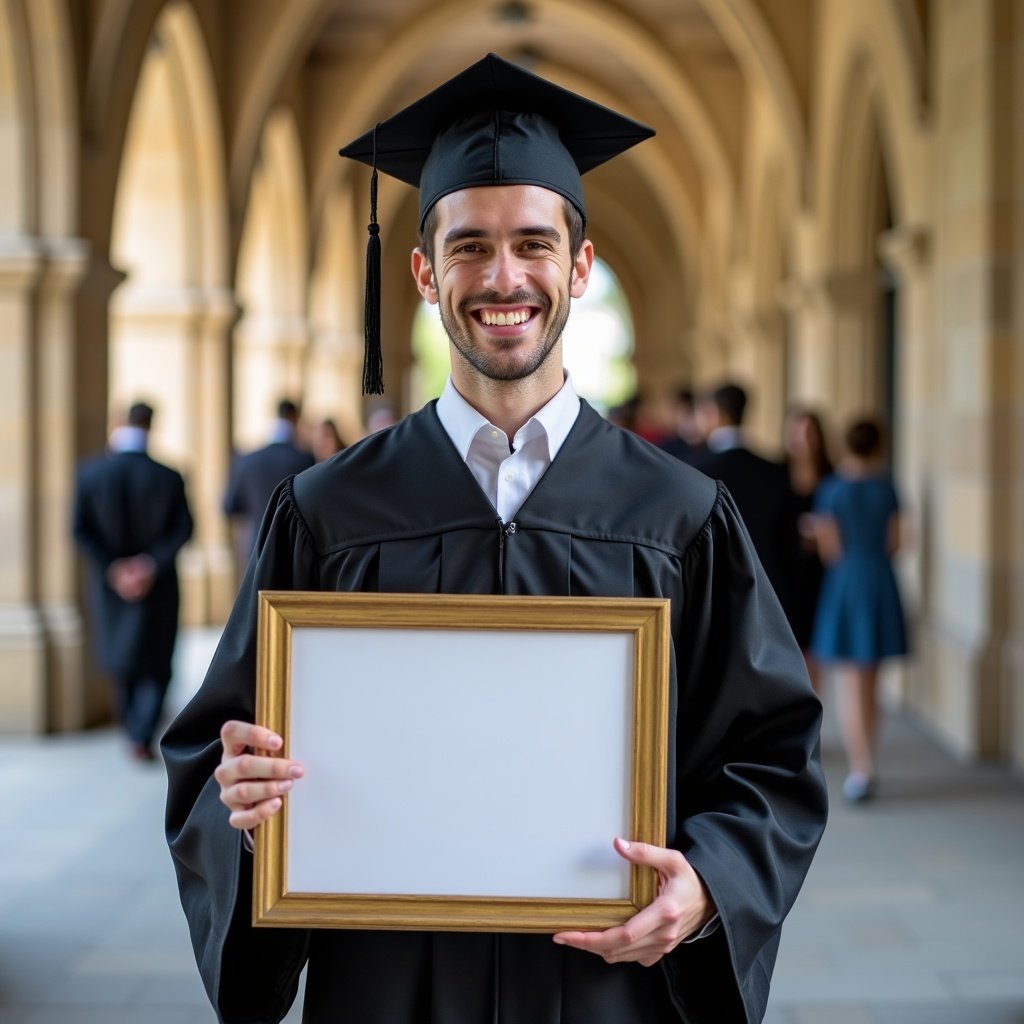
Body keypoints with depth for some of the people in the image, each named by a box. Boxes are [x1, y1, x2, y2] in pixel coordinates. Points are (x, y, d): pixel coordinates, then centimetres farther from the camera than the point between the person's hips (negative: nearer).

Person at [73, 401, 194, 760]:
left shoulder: (90, 472, -9)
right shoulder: (169, 478, -11)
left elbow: (80, 529, -10)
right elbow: (182, 530, -13)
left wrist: (114, 568, -9)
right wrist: (151, 564, -12)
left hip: (110, 585, 2)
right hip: (158, 587, -2)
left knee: (122, 664, 21)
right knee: (155, 667, 9)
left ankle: (131, 729, 34)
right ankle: (142, 736, -7)